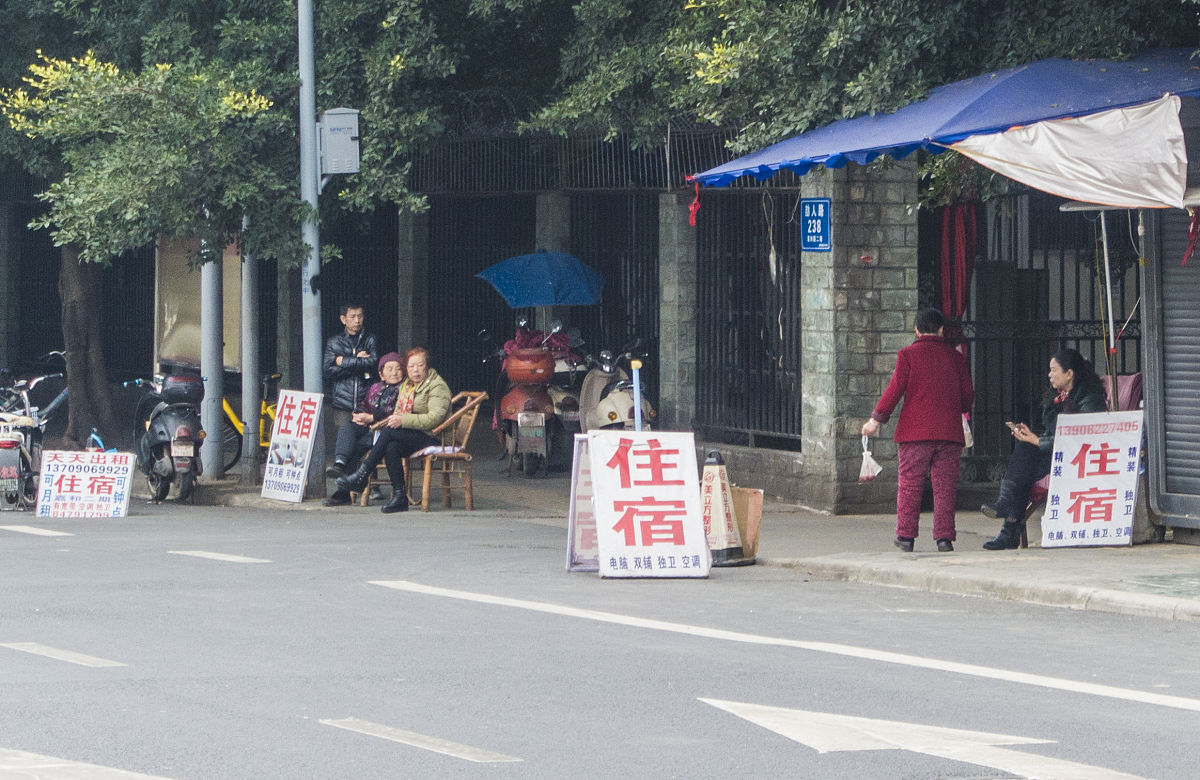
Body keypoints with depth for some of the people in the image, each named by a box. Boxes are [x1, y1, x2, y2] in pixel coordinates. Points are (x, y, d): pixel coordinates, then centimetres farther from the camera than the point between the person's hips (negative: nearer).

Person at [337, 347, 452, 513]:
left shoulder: (437, 386, -4)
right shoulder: (406, 385, 22)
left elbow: (434, 418, -17)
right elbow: (398, 414, 23)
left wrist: (403, 420, -23)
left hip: (430, 438, -7)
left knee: (389, 431, -27)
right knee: (391, 447, -29)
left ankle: (361, 476, -22)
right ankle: (399, 496, -27)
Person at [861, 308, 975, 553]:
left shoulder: (908, 355, -2)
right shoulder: (955, 357, 7)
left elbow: (895, 389, -6)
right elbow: (968, 395, 9)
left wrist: (876, 419, 2)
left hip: (915, 431, -2)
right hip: (949, 432, 2)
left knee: (909, 483, 5)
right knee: (945, 485, 4)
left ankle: (906, 535, 6)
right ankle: (944, 537, -1)